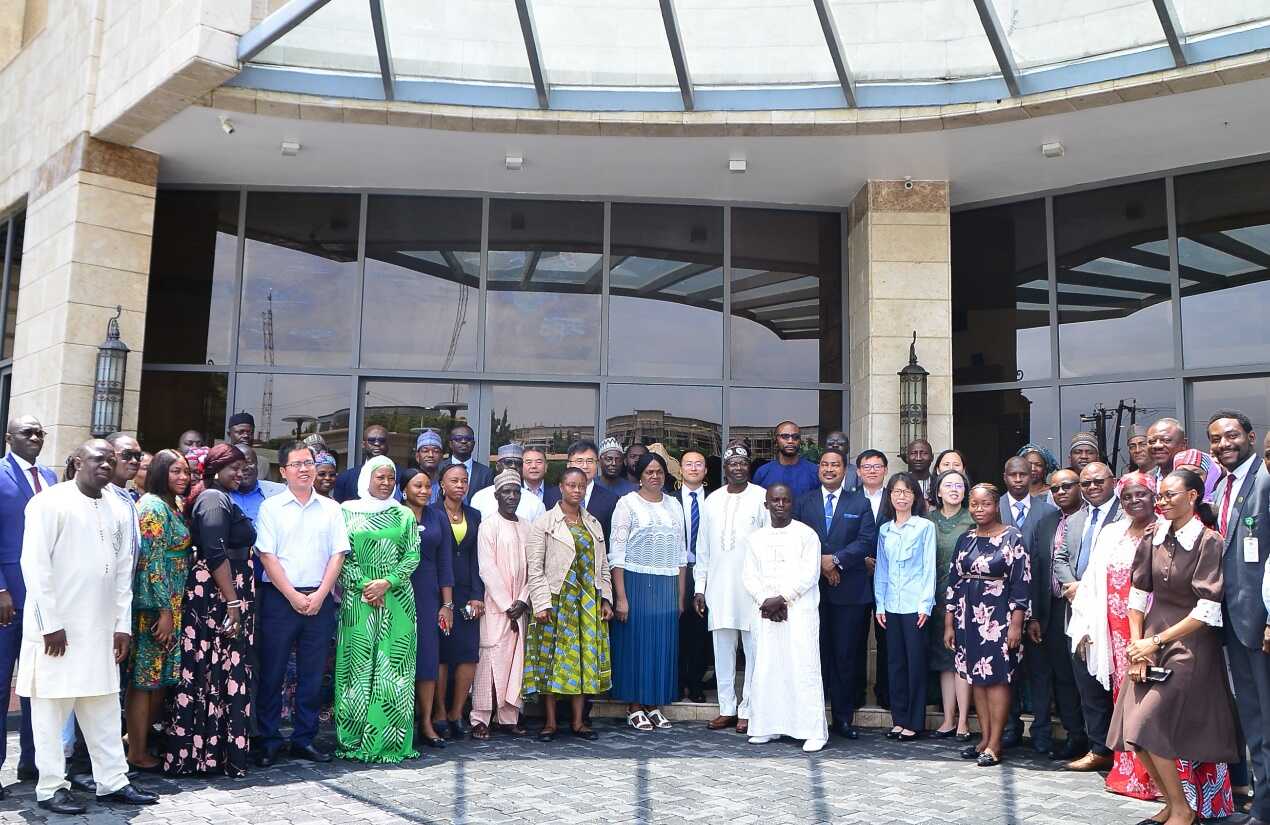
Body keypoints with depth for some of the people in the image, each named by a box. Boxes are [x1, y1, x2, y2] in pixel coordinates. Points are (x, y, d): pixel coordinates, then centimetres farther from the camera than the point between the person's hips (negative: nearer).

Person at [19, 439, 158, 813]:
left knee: (104, 707, 9)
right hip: (56, 626, -5)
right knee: (52, 706, 2)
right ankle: (51, 787, 12)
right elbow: (35, 564, -11)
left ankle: (113, 781, 15)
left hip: (100, 627, 6)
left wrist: (122, 624, 8)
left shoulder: (119, 510, 10)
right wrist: (50, 623, -14)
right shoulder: (50, 503, -7)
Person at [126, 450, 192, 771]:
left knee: (162, 678, 13)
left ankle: (149, 742, 22)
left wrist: (172, 609, 17)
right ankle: (137, 753, 7)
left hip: (171, 606, 9)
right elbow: (152, 562, -18)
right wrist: (164, 611, -18)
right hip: (155, 607, -9)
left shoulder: (174, 506, 14)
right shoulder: (153, 507, -13)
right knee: (146, 678, -1)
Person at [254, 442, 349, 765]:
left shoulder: (331, 508, 9)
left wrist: (319, 595, -7)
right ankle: (269, 742, 10)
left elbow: (338, 554, 5)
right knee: (272, 672, 1)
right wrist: (294, 596, -10)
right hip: (280, 597, -2)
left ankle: (304, 739, 16)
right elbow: (267, 556, -4)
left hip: (319, 600, 2)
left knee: (312, 673, 7)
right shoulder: (271, 507, 2)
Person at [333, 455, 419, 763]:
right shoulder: (348, 512, 5)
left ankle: (391, 740, 6)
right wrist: (364, 585, -10)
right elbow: (342, 555, 0)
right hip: (357, 598, -1)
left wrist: (386, 583, -10)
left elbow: (412, 556, 3)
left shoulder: (404, 515, 9)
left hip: (396, 599, 2)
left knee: (393, 667, 1)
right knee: (359, 666, 0)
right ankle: (355, 738, 8)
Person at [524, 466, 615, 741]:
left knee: (585, 658, 4)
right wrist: (542, 604, -13)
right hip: (555, 600, -4)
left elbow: (603, 565, 15)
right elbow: (534, 568, -6)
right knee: (552, 657, -2)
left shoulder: (593, 523, 14)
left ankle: (577, 721, 12)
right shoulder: (543, 523, -1)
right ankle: (550, 721, 7)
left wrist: (605, 599, 7)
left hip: (588, 602, 4)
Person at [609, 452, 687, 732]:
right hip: (636, 583, -4)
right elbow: (617, 553, -7)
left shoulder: (674, 505, 12)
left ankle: (654, 705, 16)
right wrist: (620, 597, -13)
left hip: (667, 587, 4)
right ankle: (634, 708, 9)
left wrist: (680, 595, 9)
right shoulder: (627, 503, -2)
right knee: (636, 643, 0)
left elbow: (681, 553, 14)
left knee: (663, 644, 6)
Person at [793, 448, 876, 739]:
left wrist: (836, 559, -14)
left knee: (847, 655, 3)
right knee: (815, 653, 3)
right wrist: (819, 563, -11)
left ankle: (844, 717, 12)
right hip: (813, 588, 1)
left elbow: (868, 542, -4)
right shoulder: (804, 503, 11)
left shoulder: (860, 503, 8)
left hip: (849, 591, 0)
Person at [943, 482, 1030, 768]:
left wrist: (1016, 624, -12)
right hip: (969, 618, 5)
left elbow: (1021, 583, -7)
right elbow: (953, 583, 12)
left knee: (997, 679, -2)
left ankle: (994, 744, 3)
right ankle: (985, 738, 16)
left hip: (999, 617, -5)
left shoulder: (1012, 538, -4)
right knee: (977, 679, 8)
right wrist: (949, 624, 10)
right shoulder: (965, 540, 11)